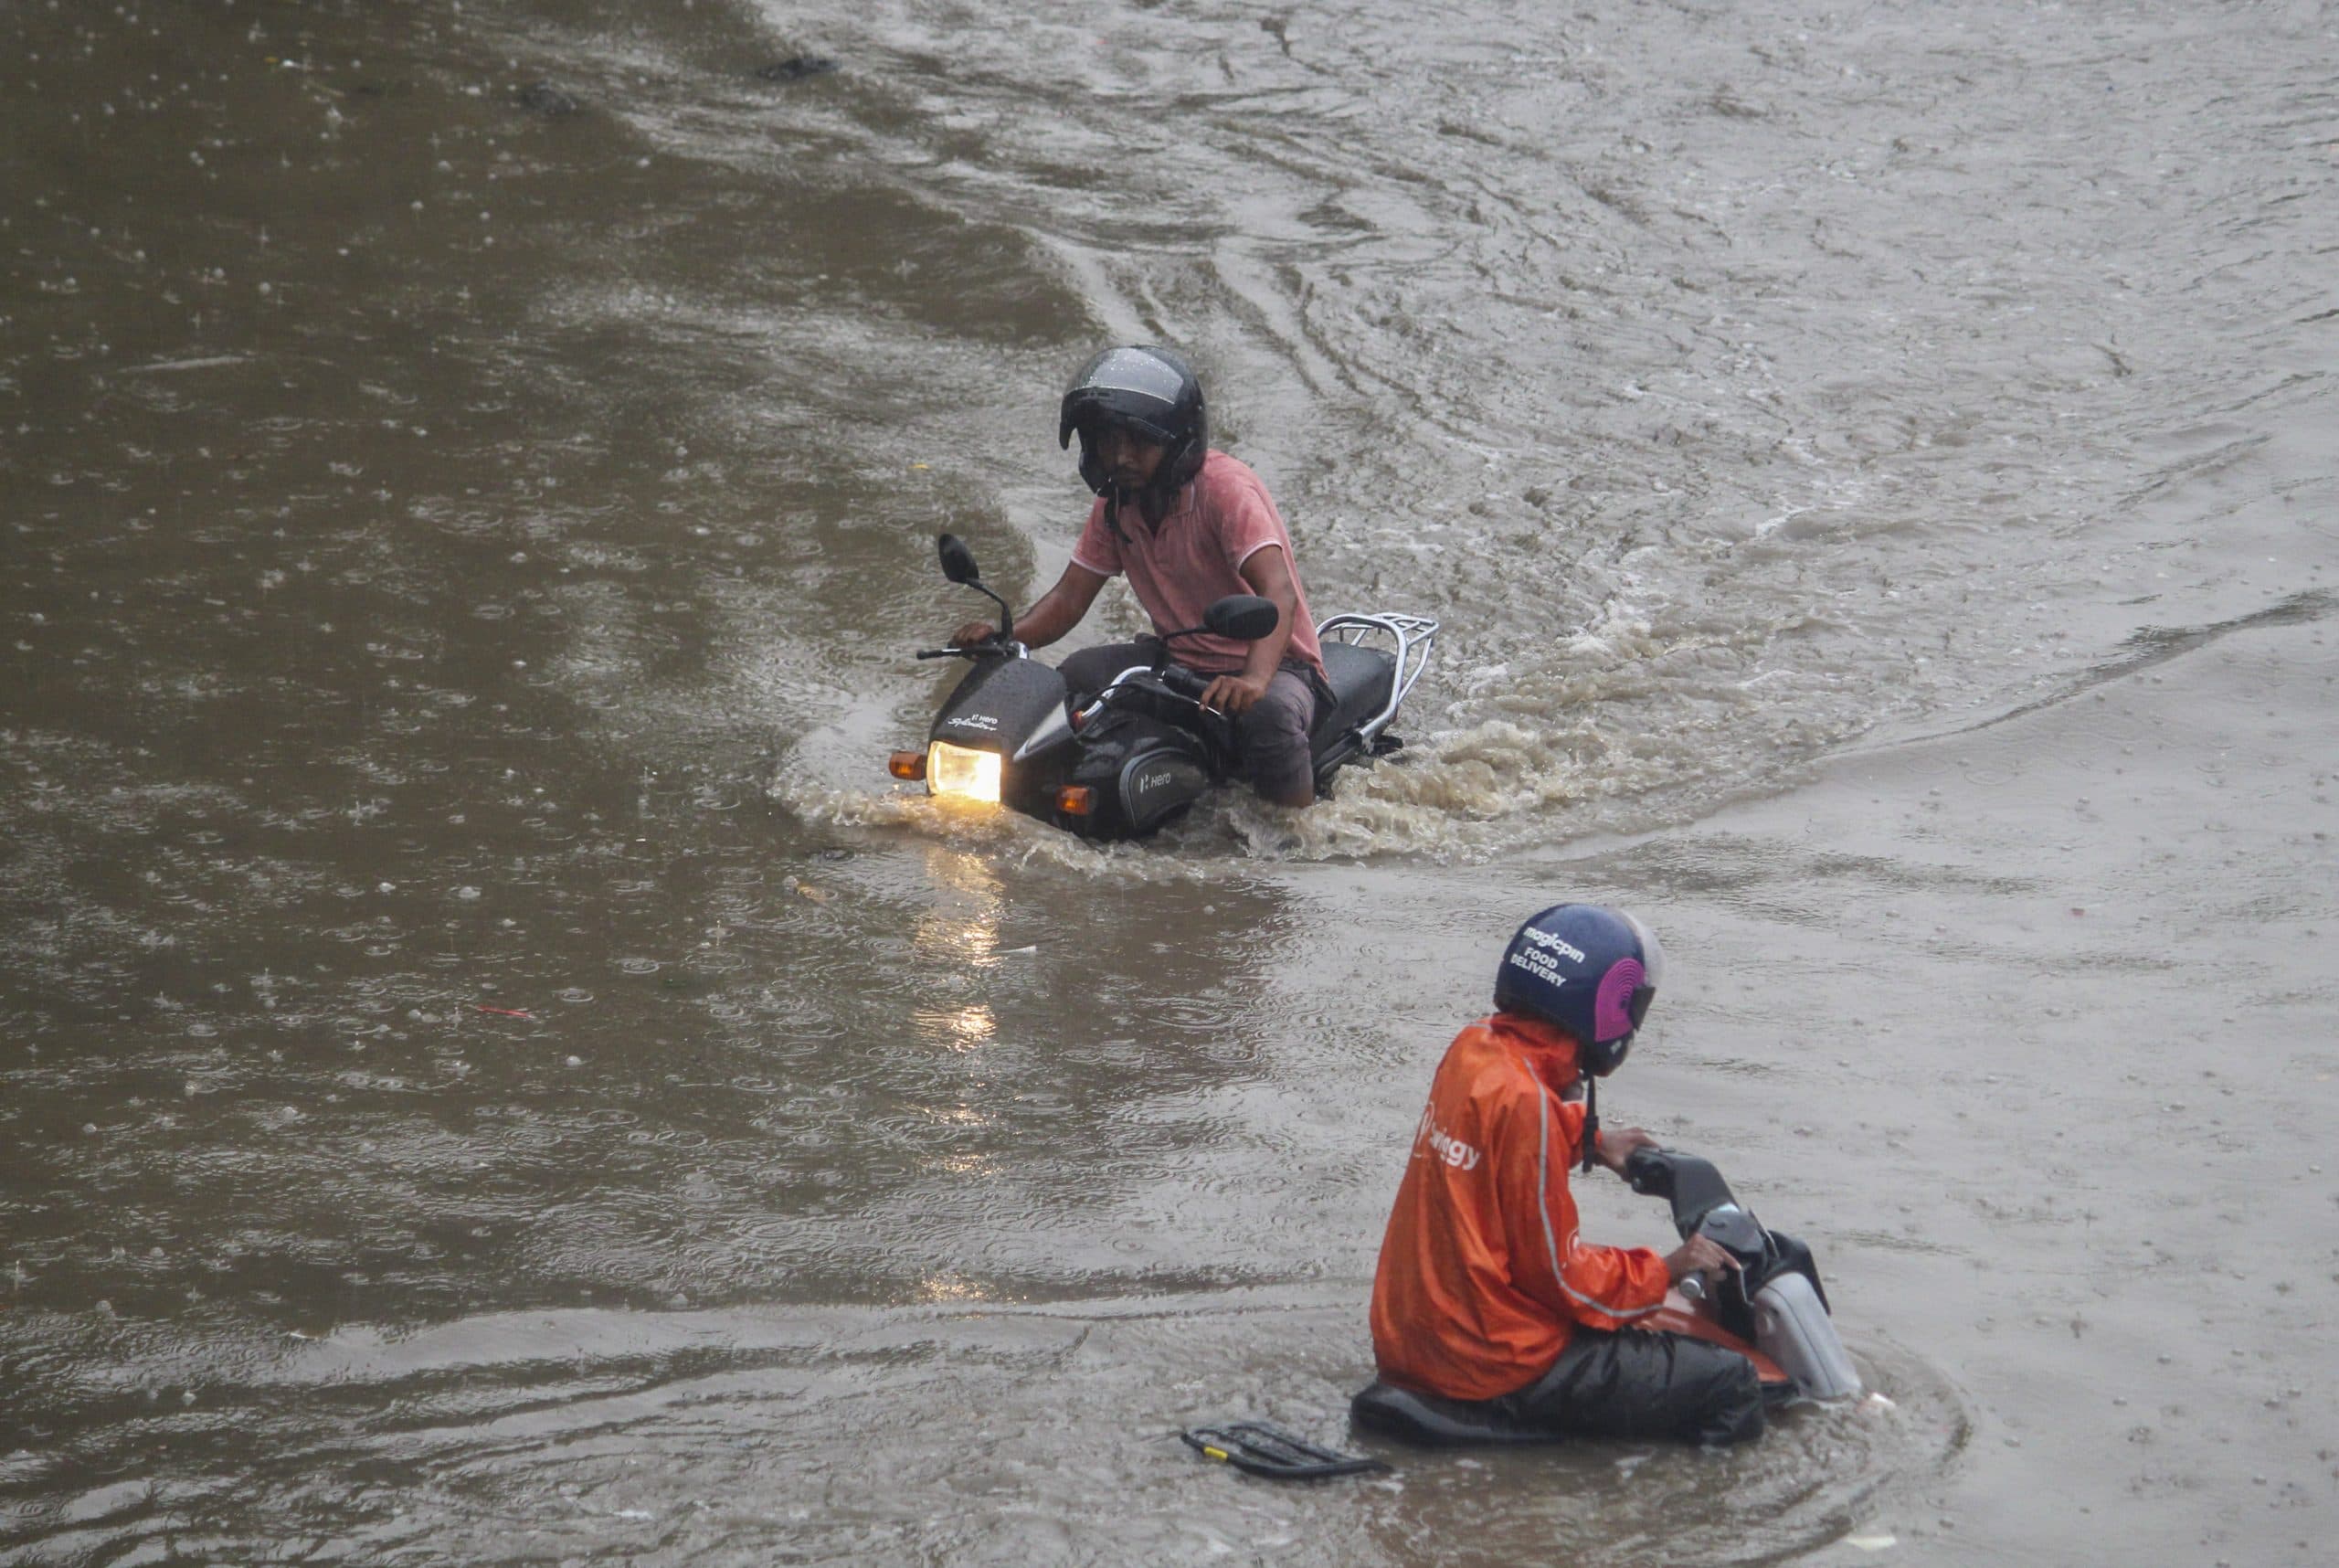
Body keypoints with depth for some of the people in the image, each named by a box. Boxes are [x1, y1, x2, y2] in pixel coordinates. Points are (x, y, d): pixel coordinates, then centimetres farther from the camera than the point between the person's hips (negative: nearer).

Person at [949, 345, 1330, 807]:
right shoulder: (1114, 503, 2)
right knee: (1076, 675, -16)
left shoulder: (1224, 488, -20)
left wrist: (1254, 678, -50)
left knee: (1268, 713, -38)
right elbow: (1071, 597, 4)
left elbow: (1279, 592, -32)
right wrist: (1006, 635, -18)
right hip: (1179, 658, 6)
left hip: (1272, 660, -6)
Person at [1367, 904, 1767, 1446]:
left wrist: (1589, 1141, 26)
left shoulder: (1472, 1050, 4)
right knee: (1730, 1386, -10)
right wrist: (1666, 1271, -4)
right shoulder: (1524, 1102, -21)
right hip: (1494, 1374, -10)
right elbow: (1559, 1273, -15)